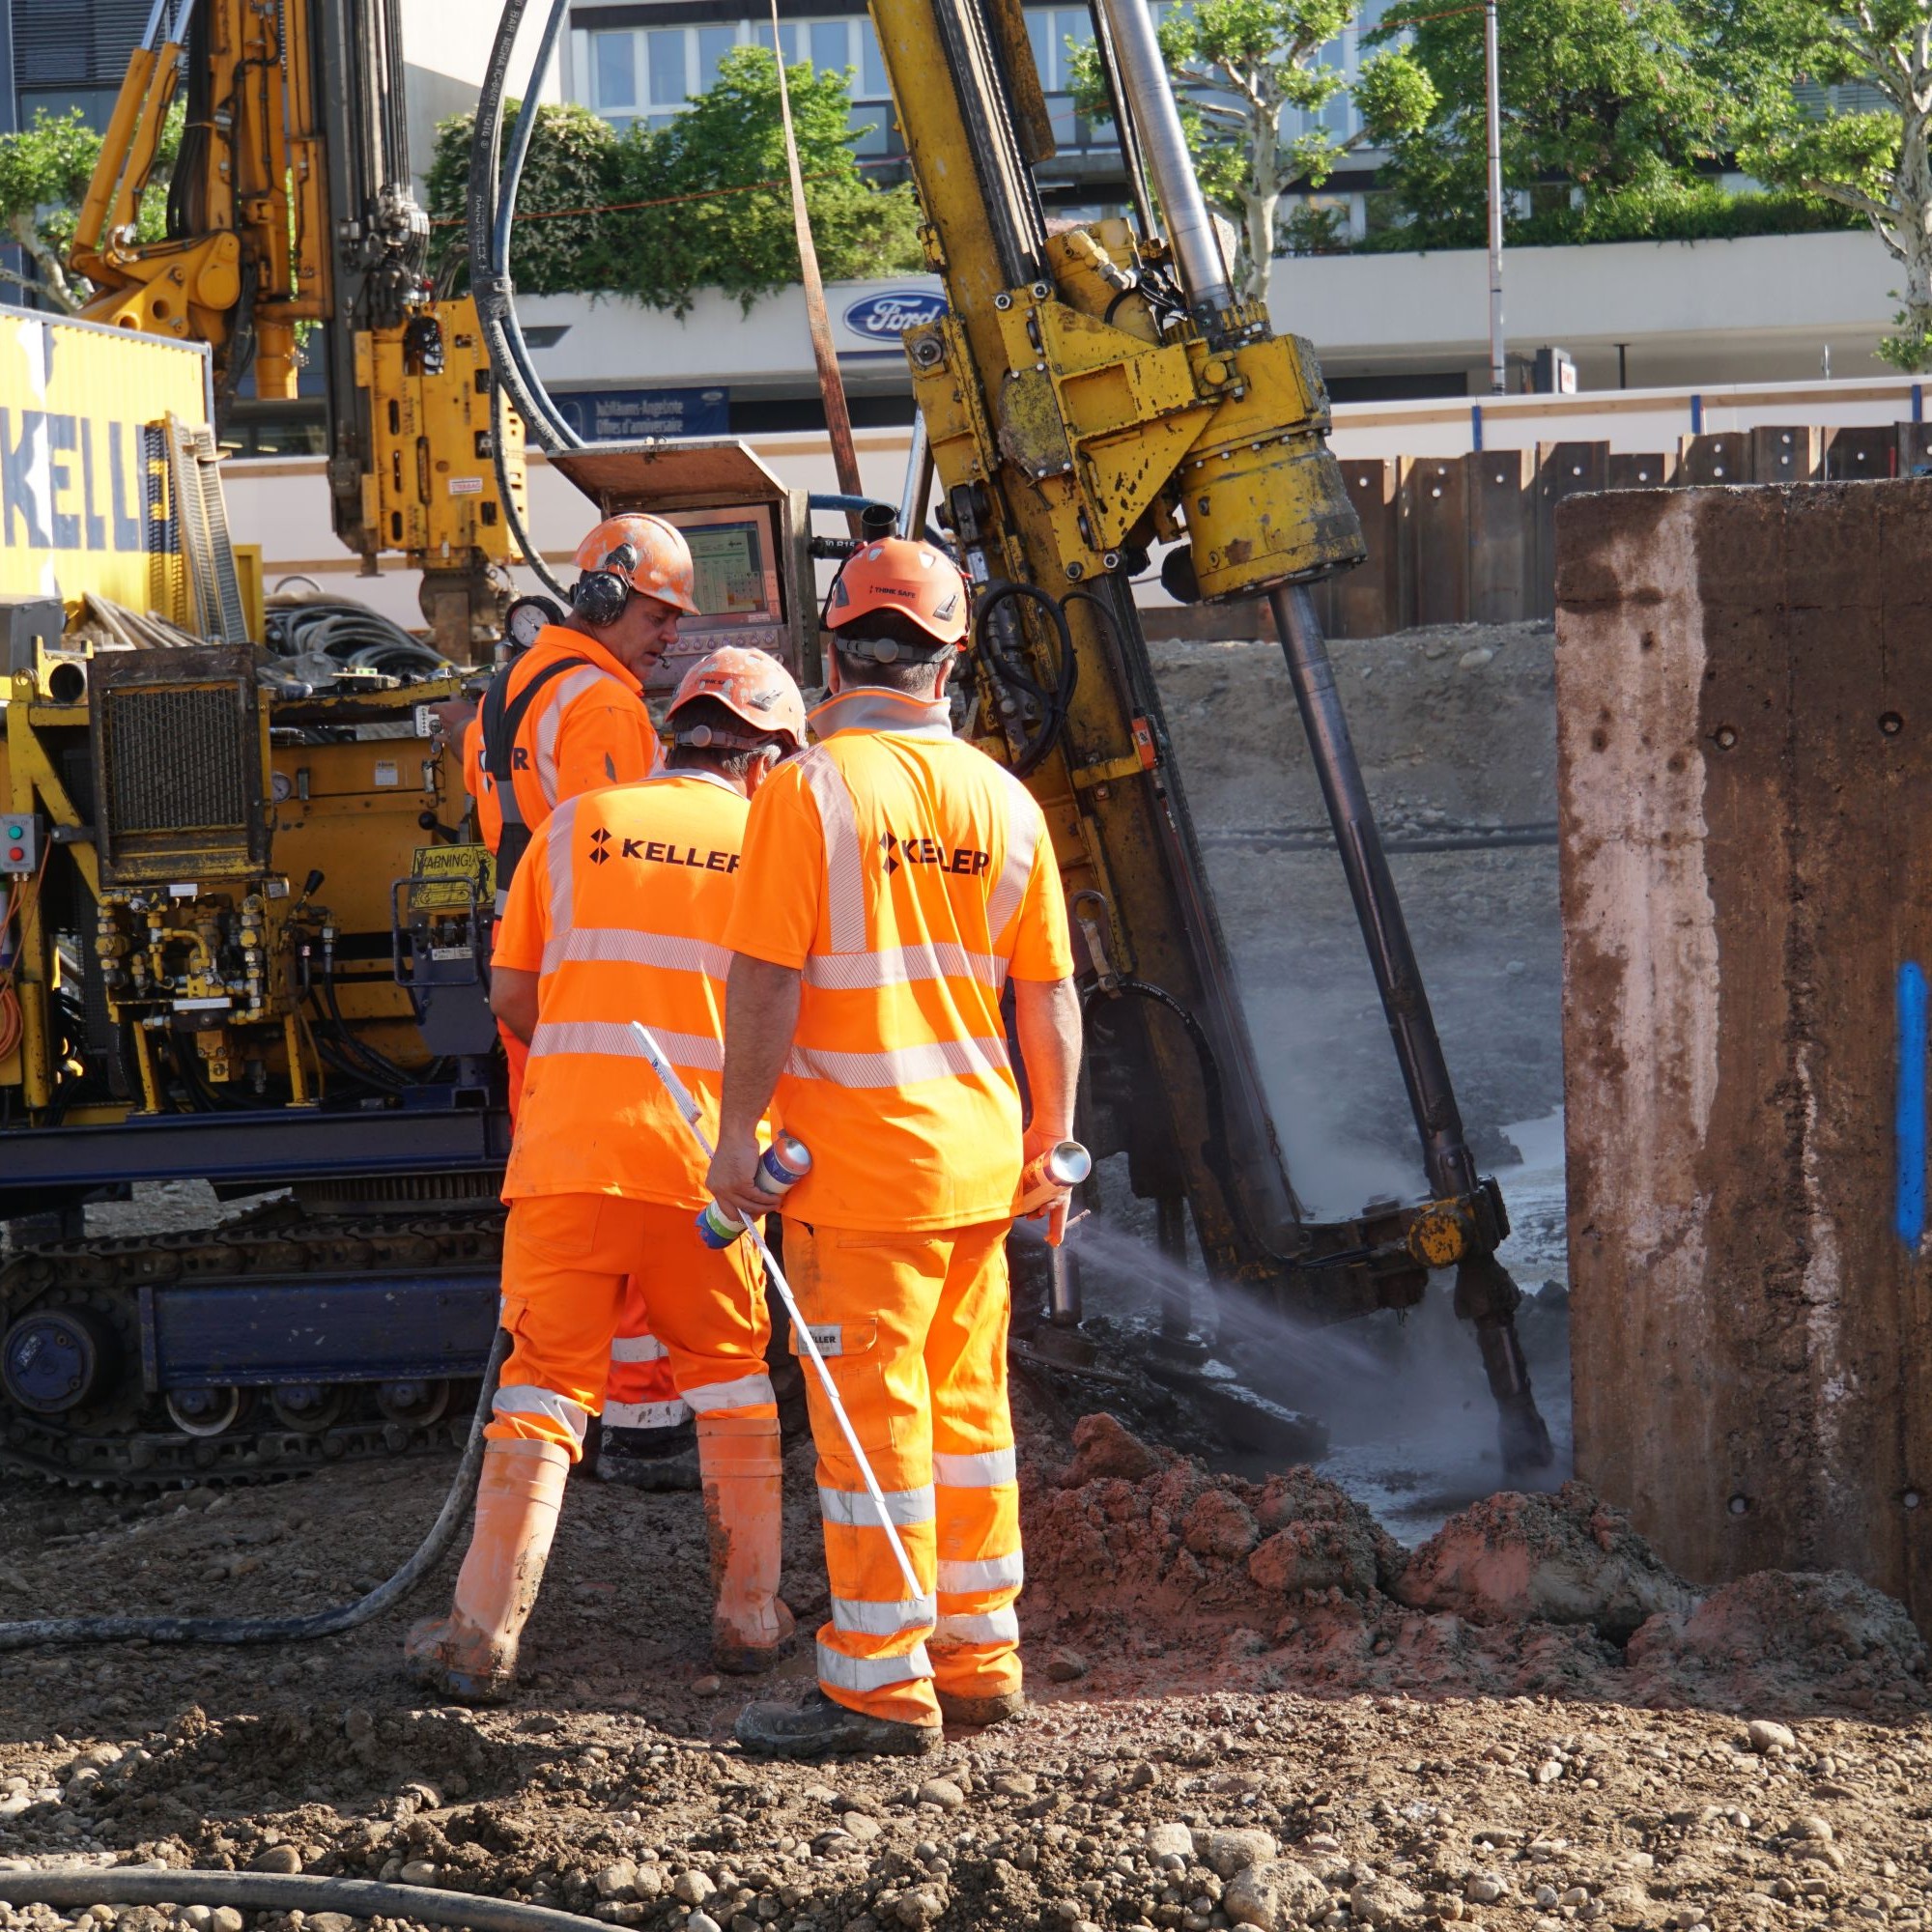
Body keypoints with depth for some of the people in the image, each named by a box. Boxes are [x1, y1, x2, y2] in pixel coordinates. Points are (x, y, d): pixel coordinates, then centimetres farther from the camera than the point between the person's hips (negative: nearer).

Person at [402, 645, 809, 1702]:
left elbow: (511, 993, 10)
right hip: (703, 1154, 0)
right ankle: (748, 1616, 19)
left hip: (568, 1145, 0)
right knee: (730, 1376, 18)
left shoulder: (576, 825, 9)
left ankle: (483, 1635, 0)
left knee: (544, 1386, 5)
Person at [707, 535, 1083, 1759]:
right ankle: (980, 1660, 23)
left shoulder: (811, 792, -11)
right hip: (979, 1152, 6)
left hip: (859, 1155, -6)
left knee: (872, 1415, -1)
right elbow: (1051, 993, 9)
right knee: (966, 1405, 15)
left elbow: (767, 981, -14)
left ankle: (882, 1687, 3)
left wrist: (738, 1130, -7)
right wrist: (1052, 1141, 18)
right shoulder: (1003, 800, 5)